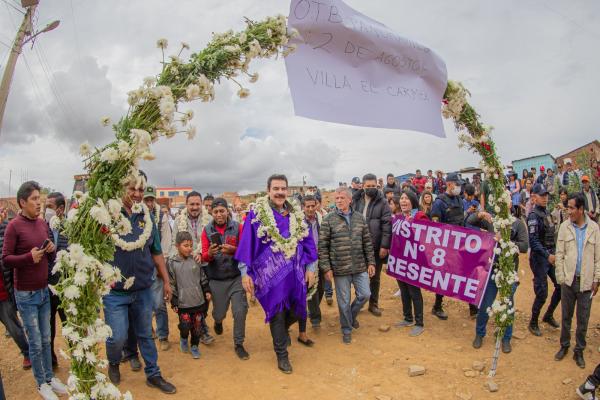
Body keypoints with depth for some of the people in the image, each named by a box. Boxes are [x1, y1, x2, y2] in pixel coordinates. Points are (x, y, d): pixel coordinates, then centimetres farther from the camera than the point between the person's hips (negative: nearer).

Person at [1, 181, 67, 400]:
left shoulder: (43, 223, 5)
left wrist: (51, 250, -7)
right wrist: (29, 257, -28)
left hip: (44, 290, 5)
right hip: (25, 294, -5)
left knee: (46, 339, 16)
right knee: (35, 343, 6)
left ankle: (50, 377, 31)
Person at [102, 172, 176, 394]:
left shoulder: (147, 217, 3)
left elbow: (156, 252, 9)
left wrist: (166, 281, 10)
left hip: (143, 290, 3)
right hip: (115, 291, -3)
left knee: (145, 335, 15)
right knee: (117, 337, 3)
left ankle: (153, 374, 32)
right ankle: (113, 363, 36)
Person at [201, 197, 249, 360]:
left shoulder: (237, 227, -5)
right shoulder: (207, 230, -3)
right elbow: (204, 256, -3)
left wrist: (233, 249, -24)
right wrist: (210, 253, -26)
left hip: (236, 277, -1)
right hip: (217, 279, 1)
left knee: (240, 311, -5)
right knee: (219, 313, 12)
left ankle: (238, 344, 16)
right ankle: (218, 321, 50)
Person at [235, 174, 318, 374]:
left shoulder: (296, 214, 6)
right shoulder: (257, 214, -5)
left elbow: (307, 241, 10)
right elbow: (247, 243, -4)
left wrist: (311, 267, 7)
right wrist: (244, 272, -6)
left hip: (295, 273, 4)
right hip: (271, 273, -4)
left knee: (296, 311, 11)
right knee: (277, 314, 4)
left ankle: (281, 330, 46)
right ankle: (282, 355, 24)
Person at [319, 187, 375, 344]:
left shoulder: (359, 217, 4)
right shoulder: (329, 219, -6)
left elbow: (367, 241, 9)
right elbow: (322, 245, -6)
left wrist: (371, 262, 6)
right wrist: (326, 268, -10)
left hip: (360, 267, 3)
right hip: (340, 268, -3)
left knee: (365, 294, 8)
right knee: (344, 301, 7)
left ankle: (352, 315, 38)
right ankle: (347, 329, 29)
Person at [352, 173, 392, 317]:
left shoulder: (382, 202, -4)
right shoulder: (356, 201, 3)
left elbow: (387, 225, -9)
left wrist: (384, 246, -14)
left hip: (376, 247, -2)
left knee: (375, 276, 12)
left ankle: (373, 304, 27)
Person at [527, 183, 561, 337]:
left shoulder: (546, 212, 9)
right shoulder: (533, 216, -14)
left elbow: (551, 236, 15)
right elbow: (533, 242, -20)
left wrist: (555, 253, 12)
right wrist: (547, 256, -26)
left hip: (551, 256, 8)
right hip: (539, 258, -8)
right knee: (542, 293, -3)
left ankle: (548, 315, 30)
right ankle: (533, 323, 16)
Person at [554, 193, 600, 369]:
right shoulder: (564, 227, -2)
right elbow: (559, 254, -1)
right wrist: (560, 277, -4)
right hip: (568, 280, 0)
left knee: (583, 320, 10)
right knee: (566, 316, 13)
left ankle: (579, 351, 25)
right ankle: (564, 346, 29)